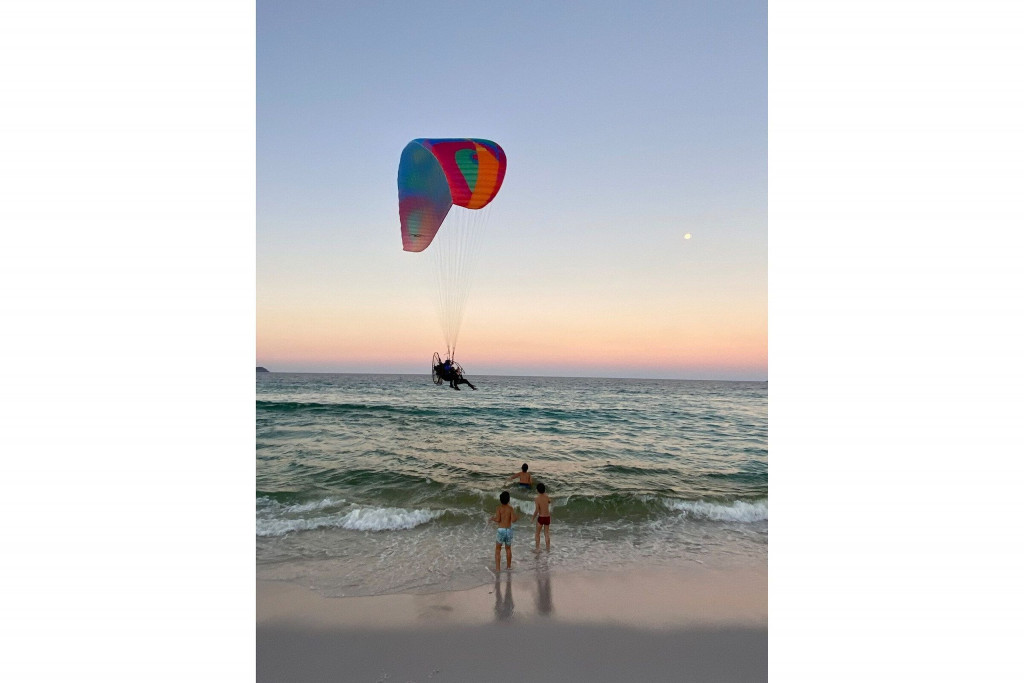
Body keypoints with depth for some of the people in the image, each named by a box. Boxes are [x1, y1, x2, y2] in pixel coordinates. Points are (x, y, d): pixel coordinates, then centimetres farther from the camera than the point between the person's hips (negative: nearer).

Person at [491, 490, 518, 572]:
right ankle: (509, 566, 33)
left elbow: (498, 519, -16)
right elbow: (513, 519, -12)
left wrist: (492, 518, 4)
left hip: (501, 530, -2)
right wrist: (517, 516, 9)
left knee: (497, 550, 9)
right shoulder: (511, 508, -3)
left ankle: (497, 568, 2)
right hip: (509, 530, 2)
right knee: (508, 549, 21)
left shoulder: (499, 508, -7)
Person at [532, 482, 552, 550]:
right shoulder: (547, 497, -2)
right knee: (547, 533, 17)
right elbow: (550, 501, 23)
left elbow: (536, 510, -20)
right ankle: (548, 548, 19)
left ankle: (538, 548, 20)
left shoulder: (537, 499, -16)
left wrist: (533, 518, -6)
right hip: (547, 517, 4)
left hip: (541, 517, -4)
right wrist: (545, 494, 25)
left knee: (537, 533, 17)